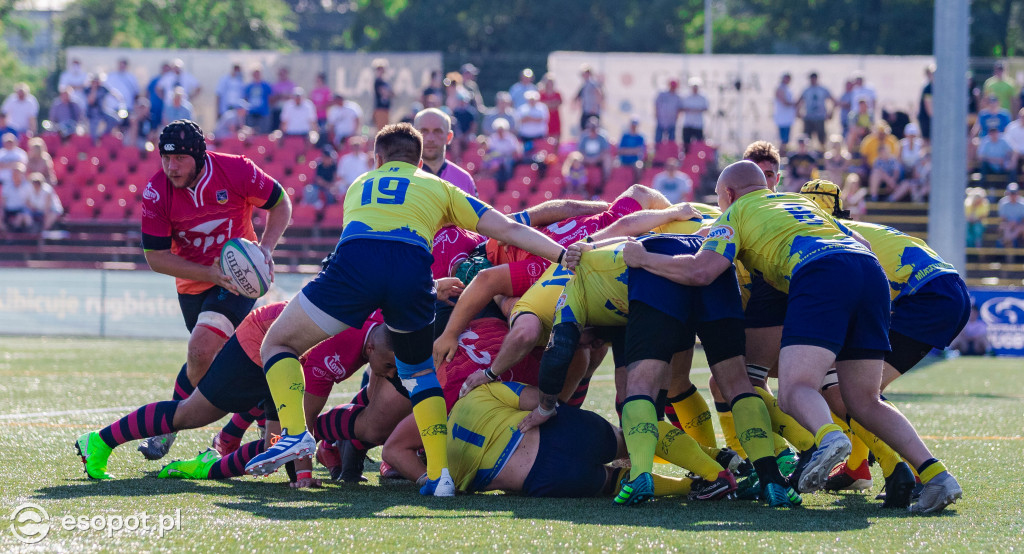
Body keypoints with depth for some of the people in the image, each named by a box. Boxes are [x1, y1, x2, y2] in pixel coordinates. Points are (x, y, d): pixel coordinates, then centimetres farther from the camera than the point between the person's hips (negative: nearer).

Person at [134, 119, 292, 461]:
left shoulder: (235, 171, -19)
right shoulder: (156, 193, -15)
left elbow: (280, 204, -3)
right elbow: (155, 256, -12)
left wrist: (266, 249, -18)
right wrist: (210, 274, -22)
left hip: (239, 276, -4)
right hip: (193, 284, 4)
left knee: (202, 349, -21)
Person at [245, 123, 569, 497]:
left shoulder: (359, 186, 38)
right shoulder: (439, 188, 33)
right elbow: (508, 229, 25)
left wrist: (436, 288, 51)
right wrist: (565, 256, 26)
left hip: (354, 262, -1)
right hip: (413, 267, 1)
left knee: (278, 344, 17)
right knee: (419, 373, 25)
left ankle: (295, 433, -6)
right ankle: (439, 473, 9)